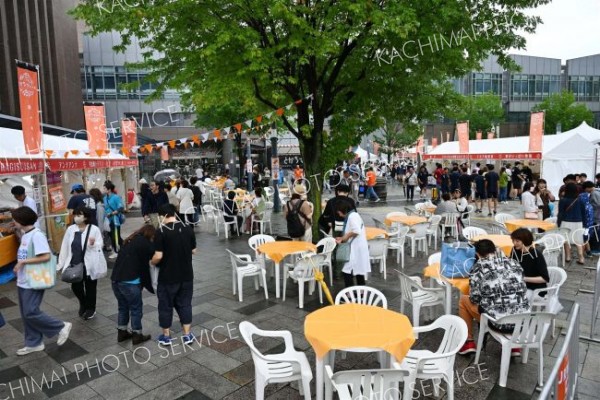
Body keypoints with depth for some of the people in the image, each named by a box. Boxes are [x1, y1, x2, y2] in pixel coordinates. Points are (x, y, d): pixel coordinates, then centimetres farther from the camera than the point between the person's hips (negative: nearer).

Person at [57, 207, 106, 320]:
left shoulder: (94, 229, -12)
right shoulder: (70, 229, 1)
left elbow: (99, 247, -10)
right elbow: (65, 247, 6)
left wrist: (93, 244, -33)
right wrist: (60, 264, 8)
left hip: (89, 265, -4)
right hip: (74, 264, 4)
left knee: (90, 288, 10)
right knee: (75, 287, 11)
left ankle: (90, 308, 33)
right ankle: (83, 304, 42)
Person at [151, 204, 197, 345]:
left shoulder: (161, 232, -16)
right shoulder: (188, 229, -2)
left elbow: (158, 256, -18)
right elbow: (193, 251, 5)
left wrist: (152, 262, 2)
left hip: (167, 277, -4)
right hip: (186, 275, 4)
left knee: (165, 306, 13)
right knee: (185, 304, 16)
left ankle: (166, 336, 26)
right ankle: (187, 335, 22)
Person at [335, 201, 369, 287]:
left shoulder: (352, 216, -16)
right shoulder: (350, 216, 15)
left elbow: (356, 231, -28)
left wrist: (346, 236, -15)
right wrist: (342, 238, 5)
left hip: (356, 248, -11)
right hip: (355, 248, 11)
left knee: (347, 271, -11)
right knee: (359, 270, 17)